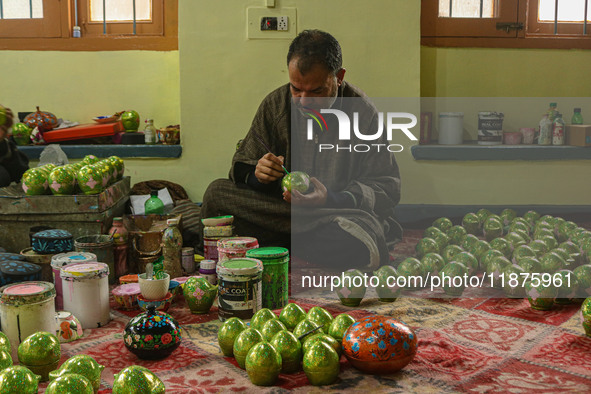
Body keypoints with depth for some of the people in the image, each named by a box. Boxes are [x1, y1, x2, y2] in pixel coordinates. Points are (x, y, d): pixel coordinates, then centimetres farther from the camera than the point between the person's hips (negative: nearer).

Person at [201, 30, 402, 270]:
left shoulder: (362, 112, -7)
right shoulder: (275, 104, 3)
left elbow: (388, 187, -7)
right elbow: (242, 166, 8)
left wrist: (331, 199, -24)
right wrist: (257, 174, -18)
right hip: (282, 207, 2)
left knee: (353, 244, -38)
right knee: (216, 193, -19)